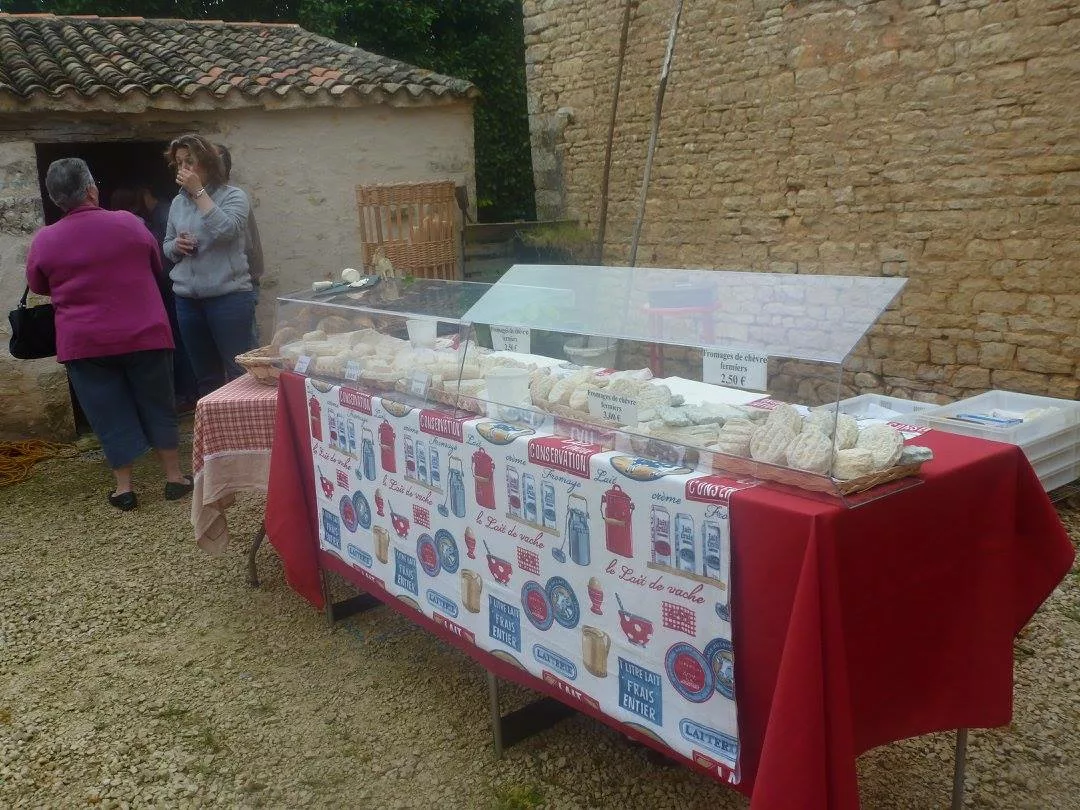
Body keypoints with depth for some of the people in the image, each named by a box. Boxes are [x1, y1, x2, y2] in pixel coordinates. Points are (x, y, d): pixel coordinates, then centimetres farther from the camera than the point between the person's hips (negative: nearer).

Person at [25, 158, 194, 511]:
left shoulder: (44, 241, -5)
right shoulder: (128, 223, -5)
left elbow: (38, 287, 12)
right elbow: (156, 266, 11)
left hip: (84, 344, 0)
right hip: (143, 334, 0)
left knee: (110, 414, 9)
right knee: (157, 406, 11)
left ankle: (123, 487, 12)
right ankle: (174, 477, 16)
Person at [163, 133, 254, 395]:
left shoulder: (233, 196, -2)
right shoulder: (177, 203, 12)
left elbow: (226, 230, -21)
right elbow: (167, 246, 21)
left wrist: (199, 192, -16)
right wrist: (176, 246, -2)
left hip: (228, 297, -5)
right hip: (188, 300, 5)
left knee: (239, 373, -2)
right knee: (206, 377, 13)